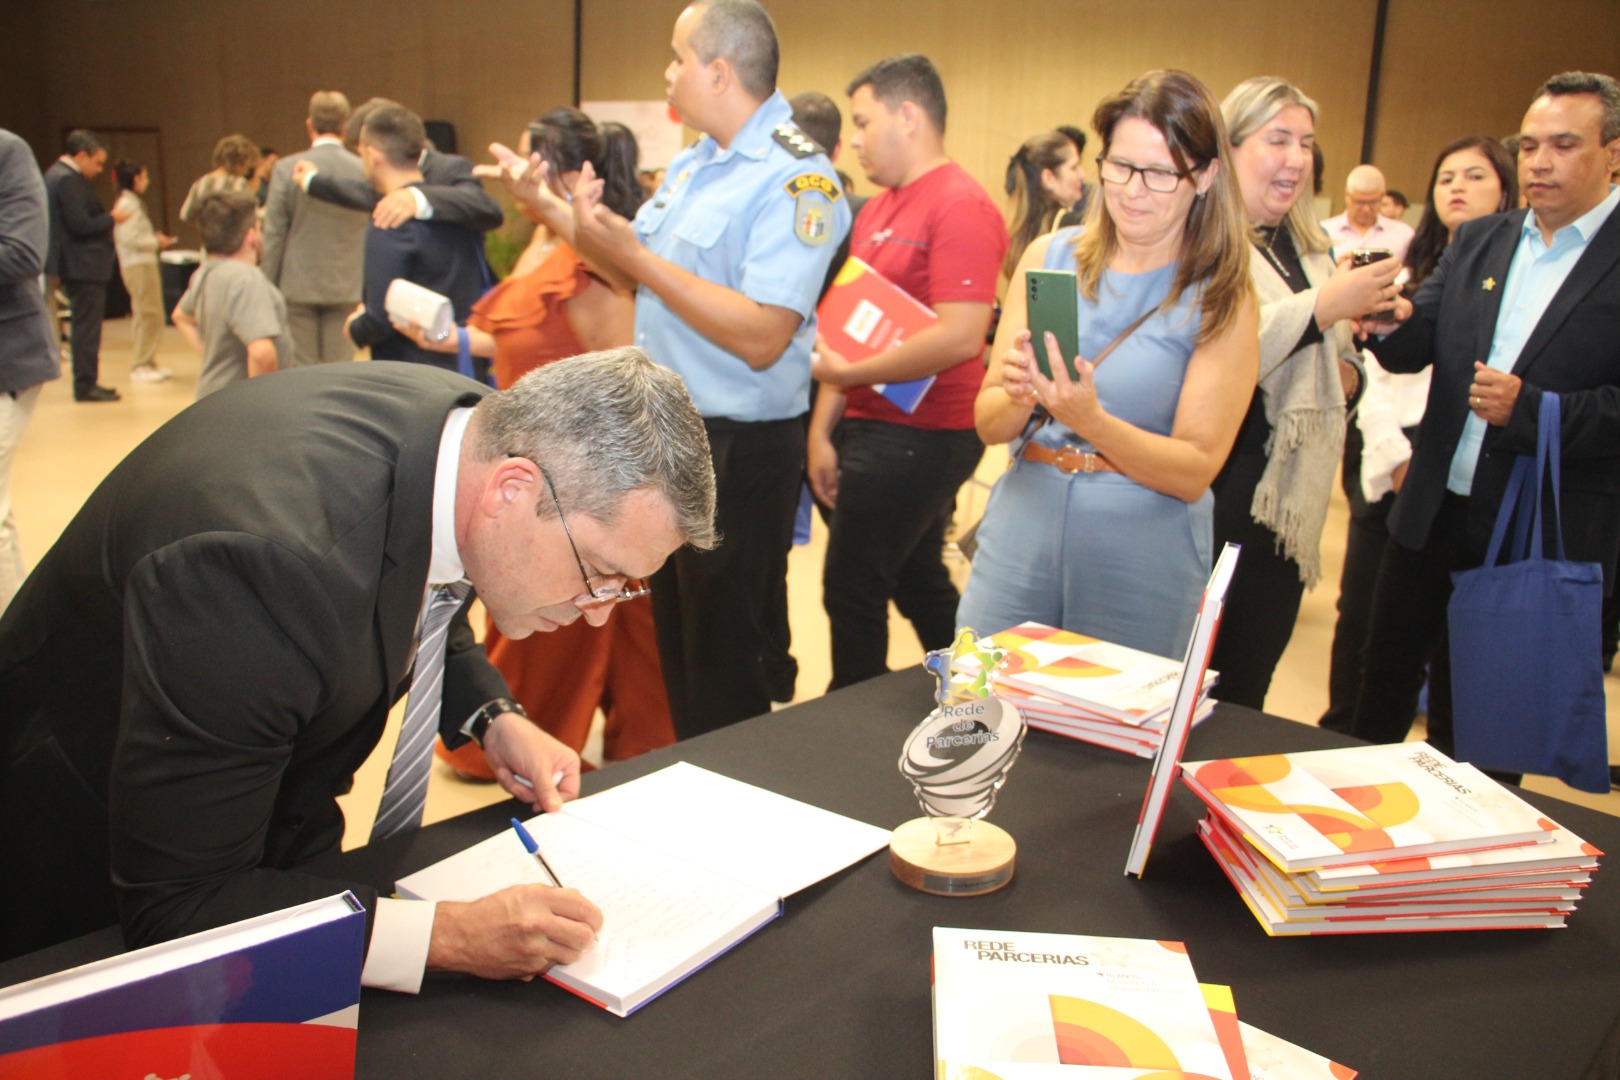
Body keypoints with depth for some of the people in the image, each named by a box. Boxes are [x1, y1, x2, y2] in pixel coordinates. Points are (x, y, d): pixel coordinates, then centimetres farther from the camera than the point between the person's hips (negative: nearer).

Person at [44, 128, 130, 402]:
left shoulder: (56, 174, 15)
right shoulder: (69, 180, -17)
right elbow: (81, 225, -22)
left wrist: (106, 216, 9)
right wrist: (112, 218, -10)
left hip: (74, 264, 11)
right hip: (83, 265, -11)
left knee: (85, 327, 16)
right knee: (87, 327, -5)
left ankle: (86, 382, 22)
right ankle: (85, 385, -1)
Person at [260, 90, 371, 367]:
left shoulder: (286, 169, -6)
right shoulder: (364, 171, -5)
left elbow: (273, 235, -3)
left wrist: (267, 288, 5)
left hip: (297, 286, 0)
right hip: (346, 288, 1)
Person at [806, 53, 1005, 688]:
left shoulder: (960, 207, -15)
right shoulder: (877, 210, 13)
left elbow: (960, 337, -24)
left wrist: (849, 372, -16)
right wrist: (823, 429, 7)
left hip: (920, 438, -9)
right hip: (871, 427, 9)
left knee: (852, 591, -1)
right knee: (918, 582, 18)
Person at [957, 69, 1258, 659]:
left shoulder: (1221, 299, -4)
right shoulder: (1049, 256, 4)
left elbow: (1195, 469, -10)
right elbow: (989, 424, 3)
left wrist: (1089, 419, -24)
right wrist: (1018, 396, -19)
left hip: (1143, 564, -2)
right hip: (1020, 538, 3)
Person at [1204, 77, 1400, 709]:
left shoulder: (1307, 249, 18)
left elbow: (1335, 359, 30)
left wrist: (1345, 371, 8)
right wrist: (1320, 307, -20)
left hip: (1290, 504, 8)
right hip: (1215, 501, -8)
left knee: (1246, 686, 13)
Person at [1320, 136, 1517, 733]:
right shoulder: (1408, 273, 17)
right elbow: (1377, 372, 10)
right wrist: (1397, 456, -4)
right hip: (1387, 467, 4)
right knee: (1362, 608, 5)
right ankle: (1341, 737, 18)